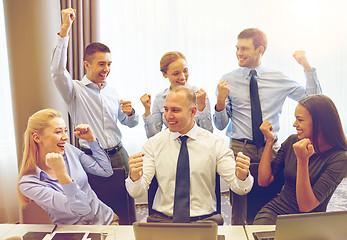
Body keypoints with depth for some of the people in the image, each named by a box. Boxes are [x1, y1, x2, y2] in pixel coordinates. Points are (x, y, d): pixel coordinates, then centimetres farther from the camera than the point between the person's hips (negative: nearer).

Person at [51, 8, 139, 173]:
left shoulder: (111, 91, 12)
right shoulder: (75, 89, -3)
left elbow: (129, 123, 21)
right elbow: (57, 71, -25)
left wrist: (130, 113, -4)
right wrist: (65, 29, -29)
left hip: (118, 155, 4)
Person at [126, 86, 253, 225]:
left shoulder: (214, 143, 2)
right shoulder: (153, 144, 5)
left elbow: (238, 188, 0)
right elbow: (136, 192, -2)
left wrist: (242, 177, -24)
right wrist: (135, 176, -25)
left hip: (204, 219, 0)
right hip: (162, 218, 0)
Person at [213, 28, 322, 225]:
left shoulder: (278, 79, 5)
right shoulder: (228, 80, 1)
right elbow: (221, 125, 0)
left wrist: (306, 65, -1)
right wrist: (220, 100, -19)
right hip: (241, 149, -1)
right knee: (240, 213, 2)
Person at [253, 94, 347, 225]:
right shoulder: (292, 141, 0)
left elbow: (306, 207, -19)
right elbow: (263, 181, 0)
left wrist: (302, 160, -28)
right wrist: (269, 141, -5)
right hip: (275, 211, 2)